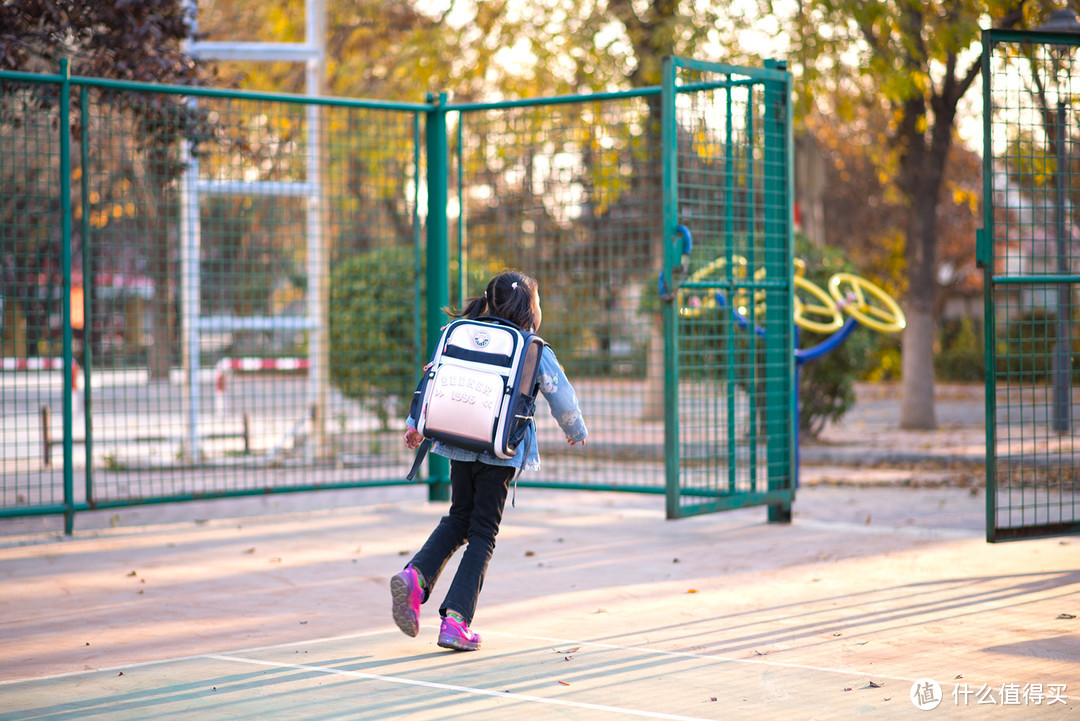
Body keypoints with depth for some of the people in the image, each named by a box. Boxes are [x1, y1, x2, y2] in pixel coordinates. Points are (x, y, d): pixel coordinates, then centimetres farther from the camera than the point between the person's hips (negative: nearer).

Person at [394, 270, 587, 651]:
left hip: (460, 444, 4)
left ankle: (416, 576, -3)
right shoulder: (536, 352, -2)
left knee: (459, 518, 22)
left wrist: (415, 423, 17)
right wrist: (577, 432, 23)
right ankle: (455, 620, -4)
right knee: (482, 534, 3)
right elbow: (562, 398, 4)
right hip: (501, 452, -4)